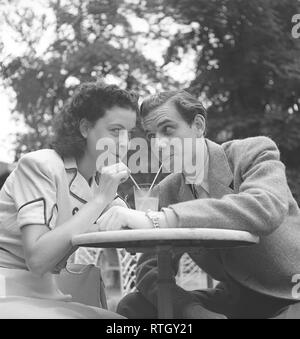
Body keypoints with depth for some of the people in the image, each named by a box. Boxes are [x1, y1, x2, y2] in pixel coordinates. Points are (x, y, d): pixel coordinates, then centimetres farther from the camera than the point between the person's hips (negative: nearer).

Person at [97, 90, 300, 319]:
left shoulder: (254, 152, -11)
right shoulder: (168, 190, 4)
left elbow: (266, 208, -33)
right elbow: (151, 268, 2)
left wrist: (158, 219, -39)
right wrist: (193, 311, -21)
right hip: (236, 299, 6)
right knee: (133, 307, -7)